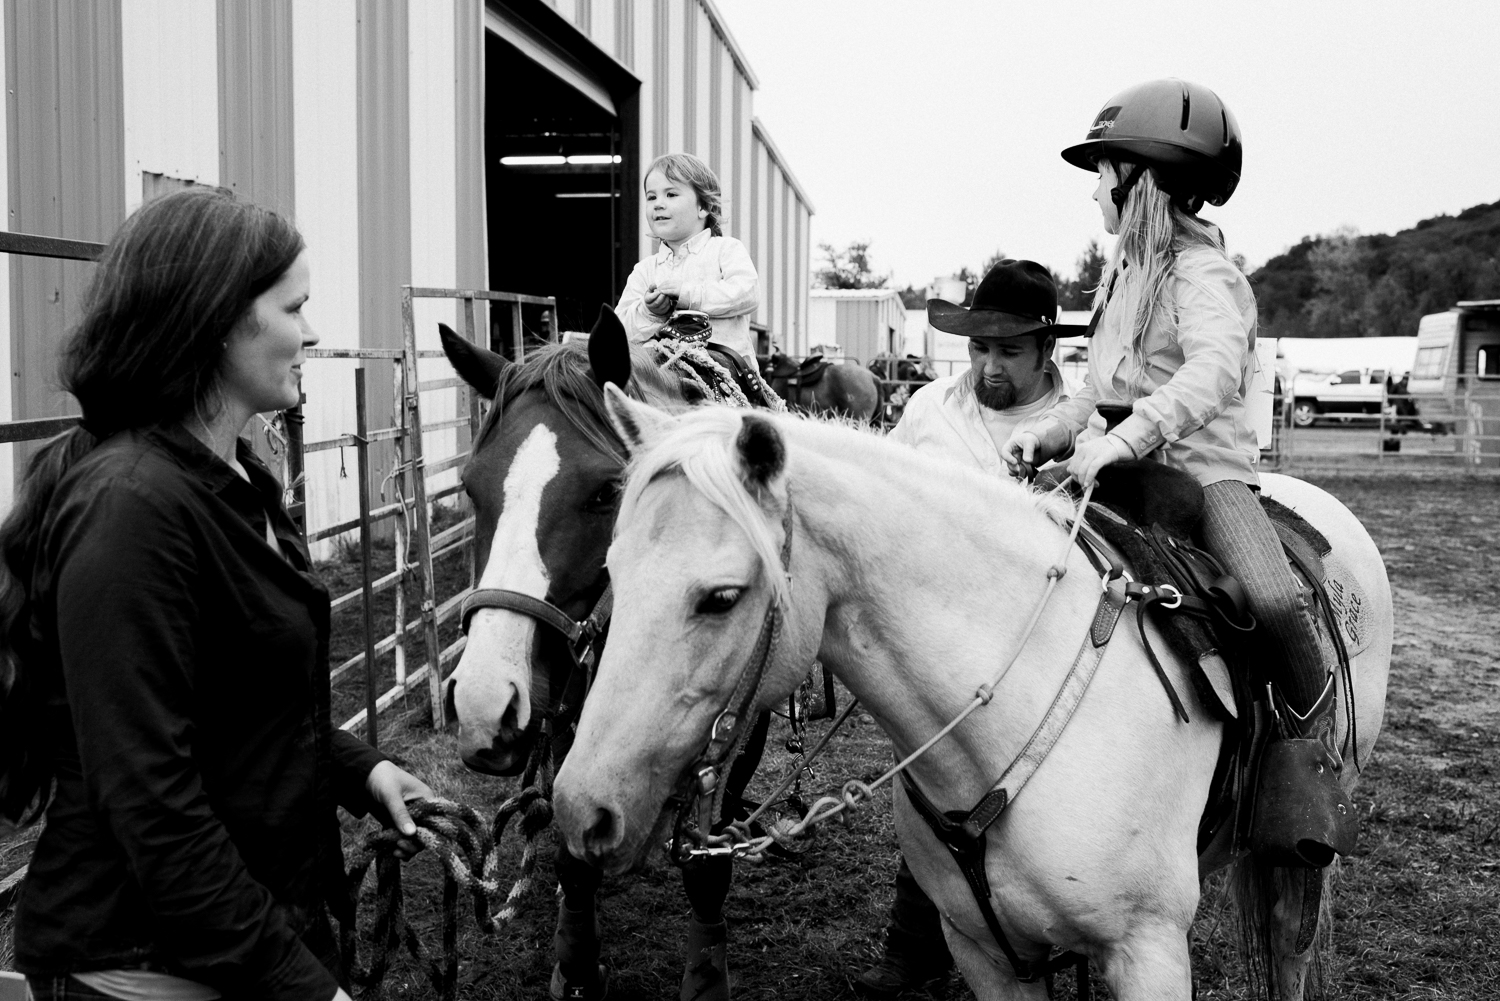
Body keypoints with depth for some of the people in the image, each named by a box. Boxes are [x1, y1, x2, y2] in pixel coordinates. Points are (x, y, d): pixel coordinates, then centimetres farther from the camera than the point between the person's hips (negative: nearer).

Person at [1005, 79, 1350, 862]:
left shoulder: (1203, 275, -11)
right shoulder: (1125, 270, 16)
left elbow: (1216, 368, -31)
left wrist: (1122, 439, -41)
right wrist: (1049, 431, 3)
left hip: (1204, 466, -8)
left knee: (1275, 600, -30)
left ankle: (1313, 749, -6)